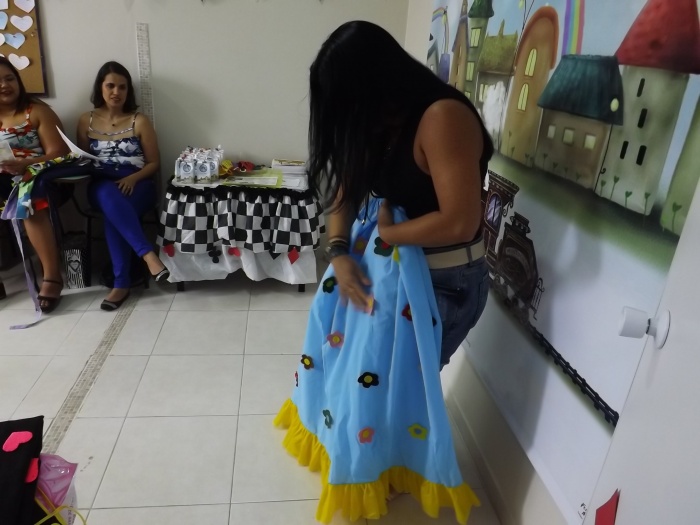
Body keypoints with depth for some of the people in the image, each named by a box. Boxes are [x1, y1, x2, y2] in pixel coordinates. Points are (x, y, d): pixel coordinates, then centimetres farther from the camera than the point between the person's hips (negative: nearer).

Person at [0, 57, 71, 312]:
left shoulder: (37, 111, 4)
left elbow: (57, 154, -6)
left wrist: (24, 165, -23)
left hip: (37, 178, -3)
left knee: (29, 200, -35)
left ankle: (52, 276, -34)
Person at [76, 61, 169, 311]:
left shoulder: (139, 121, 5)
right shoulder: (86, 121, 13)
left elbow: (154, 162, 4)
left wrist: (133, 178, -14)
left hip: (137, 185, -1)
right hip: (101, 186, 1)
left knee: (114, 210, -35)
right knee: (110, 197, -38)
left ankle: (121, 284, -34)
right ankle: (148, 254, -44)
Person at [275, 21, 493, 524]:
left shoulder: (442, 117, -26)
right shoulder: (377, 121, 0)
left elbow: (460, 222, -31)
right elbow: (346, 188, 6)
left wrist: (386, 232, -16)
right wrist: (339, 252, -10)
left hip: (441, 280, -8)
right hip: (378, 261, 9)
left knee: (397, 375, 9)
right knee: (342, 345, 21)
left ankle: (386, 470, 40)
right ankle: (339, 436, 51)